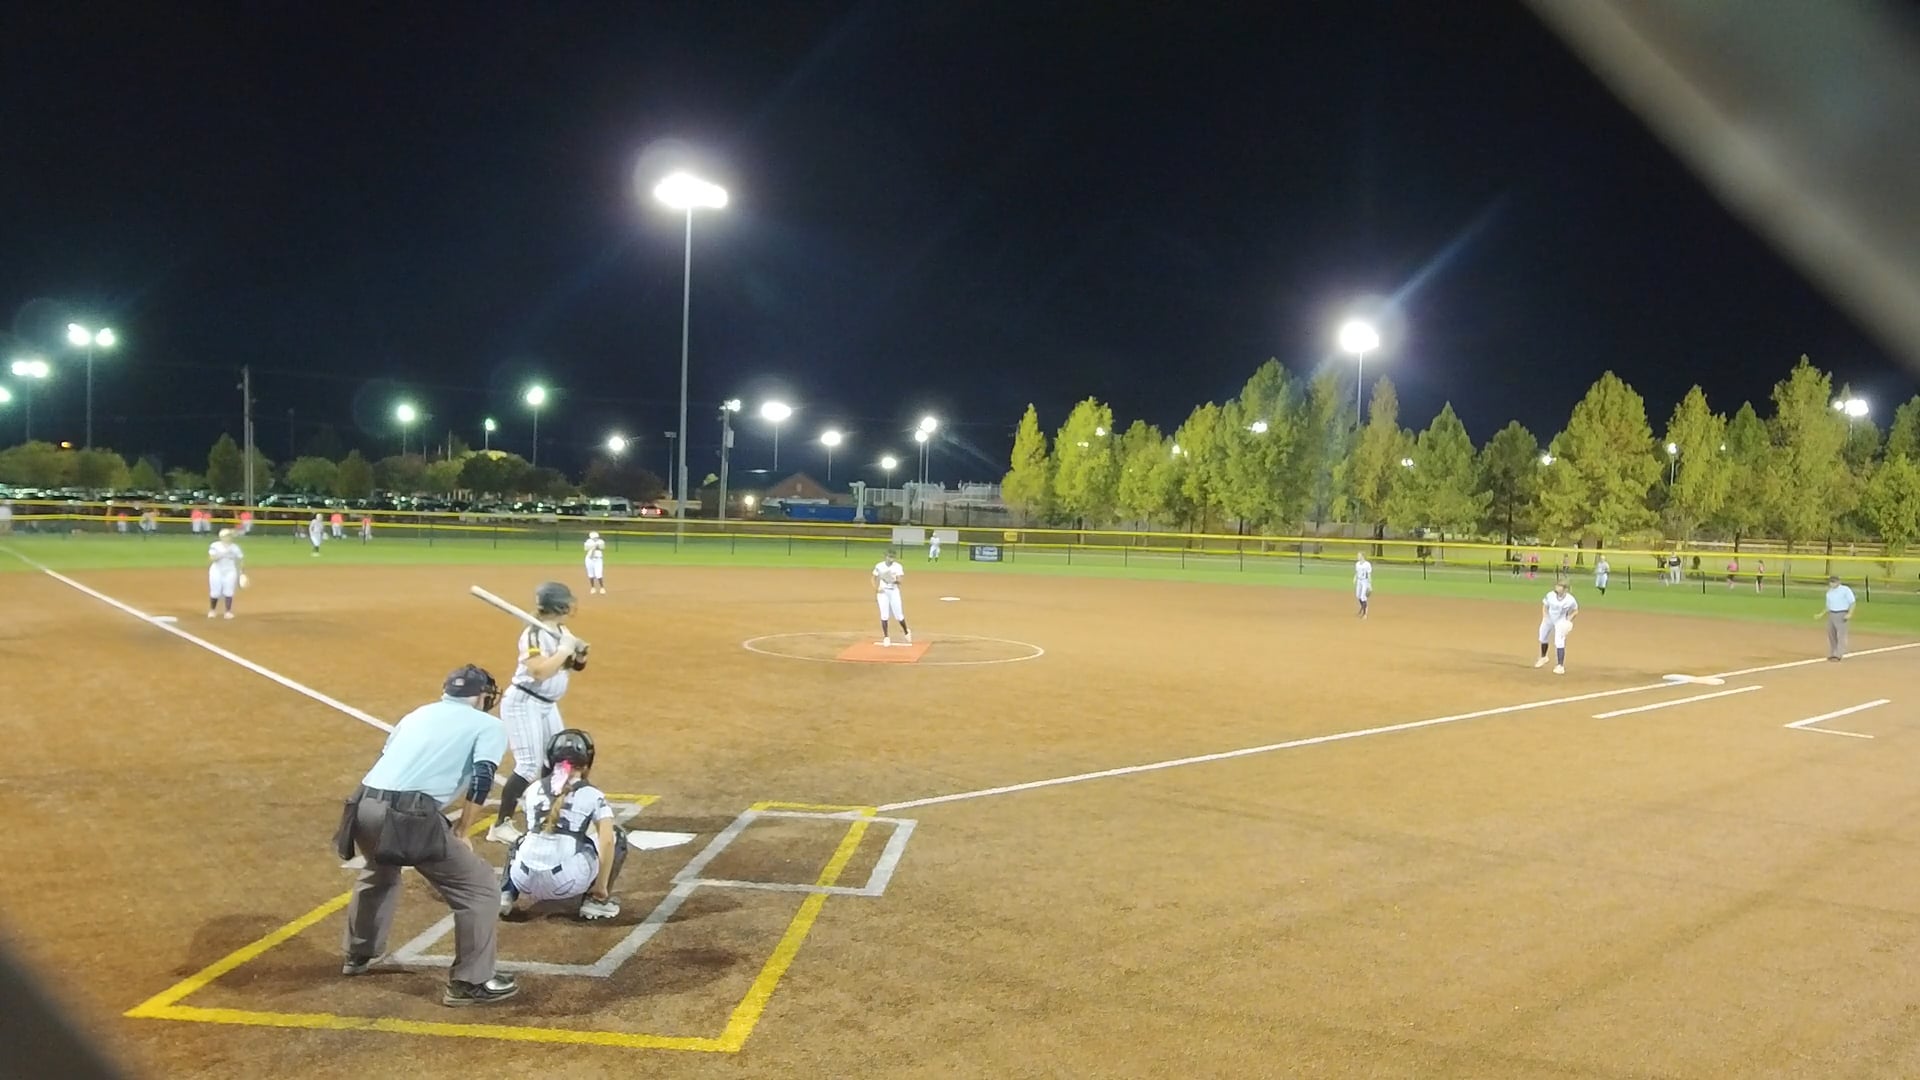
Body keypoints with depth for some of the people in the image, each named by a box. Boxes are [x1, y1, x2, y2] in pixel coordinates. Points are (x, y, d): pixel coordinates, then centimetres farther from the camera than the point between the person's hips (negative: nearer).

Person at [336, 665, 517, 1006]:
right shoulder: (488, 725, 12)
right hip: (408, 815, -7)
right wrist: (463, 833, 5)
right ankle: (470, 983, 7)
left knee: (379, 872, 38)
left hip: (364, 806, 7)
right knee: (480, 888, 6)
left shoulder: (418, 714, 29)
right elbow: (481, 781, -3)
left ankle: (359, 955, 51)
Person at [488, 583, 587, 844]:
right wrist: (565, 650, -24)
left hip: (548, 704, 9)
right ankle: (501, 825, -10)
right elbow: (540, 672, -32)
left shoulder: (563, 633, 6)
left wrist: (579, 657, -6)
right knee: (529, 765, -15)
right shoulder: (534, 634, -20)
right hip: (524, 703, -9)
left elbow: (570, 668, 15)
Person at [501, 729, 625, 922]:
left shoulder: (533, 790, 18)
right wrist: (601, 887, 1)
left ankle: (506, 894, 16)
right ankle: (596, 900, 10)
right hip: (568, 881, -4)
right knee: (617, 835, 19)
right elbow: (606, 841, -5)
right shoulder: (592, 794, 7)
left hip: (526, 879, 4)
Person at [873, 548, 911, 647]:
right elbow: (874, 579, 7)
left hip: (894, 591, 0)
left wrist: (896, 580, -36)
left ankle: (906, 632, 26)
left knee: (899, 614, 1)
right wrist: (876, 589, -7)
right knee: (884, 615, -4)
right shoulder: (879, 566, -3)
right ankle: (886, 637, 7)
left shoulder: (898, 567, -5)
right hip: (883, 592, 0)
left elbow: (899, 581, -13)